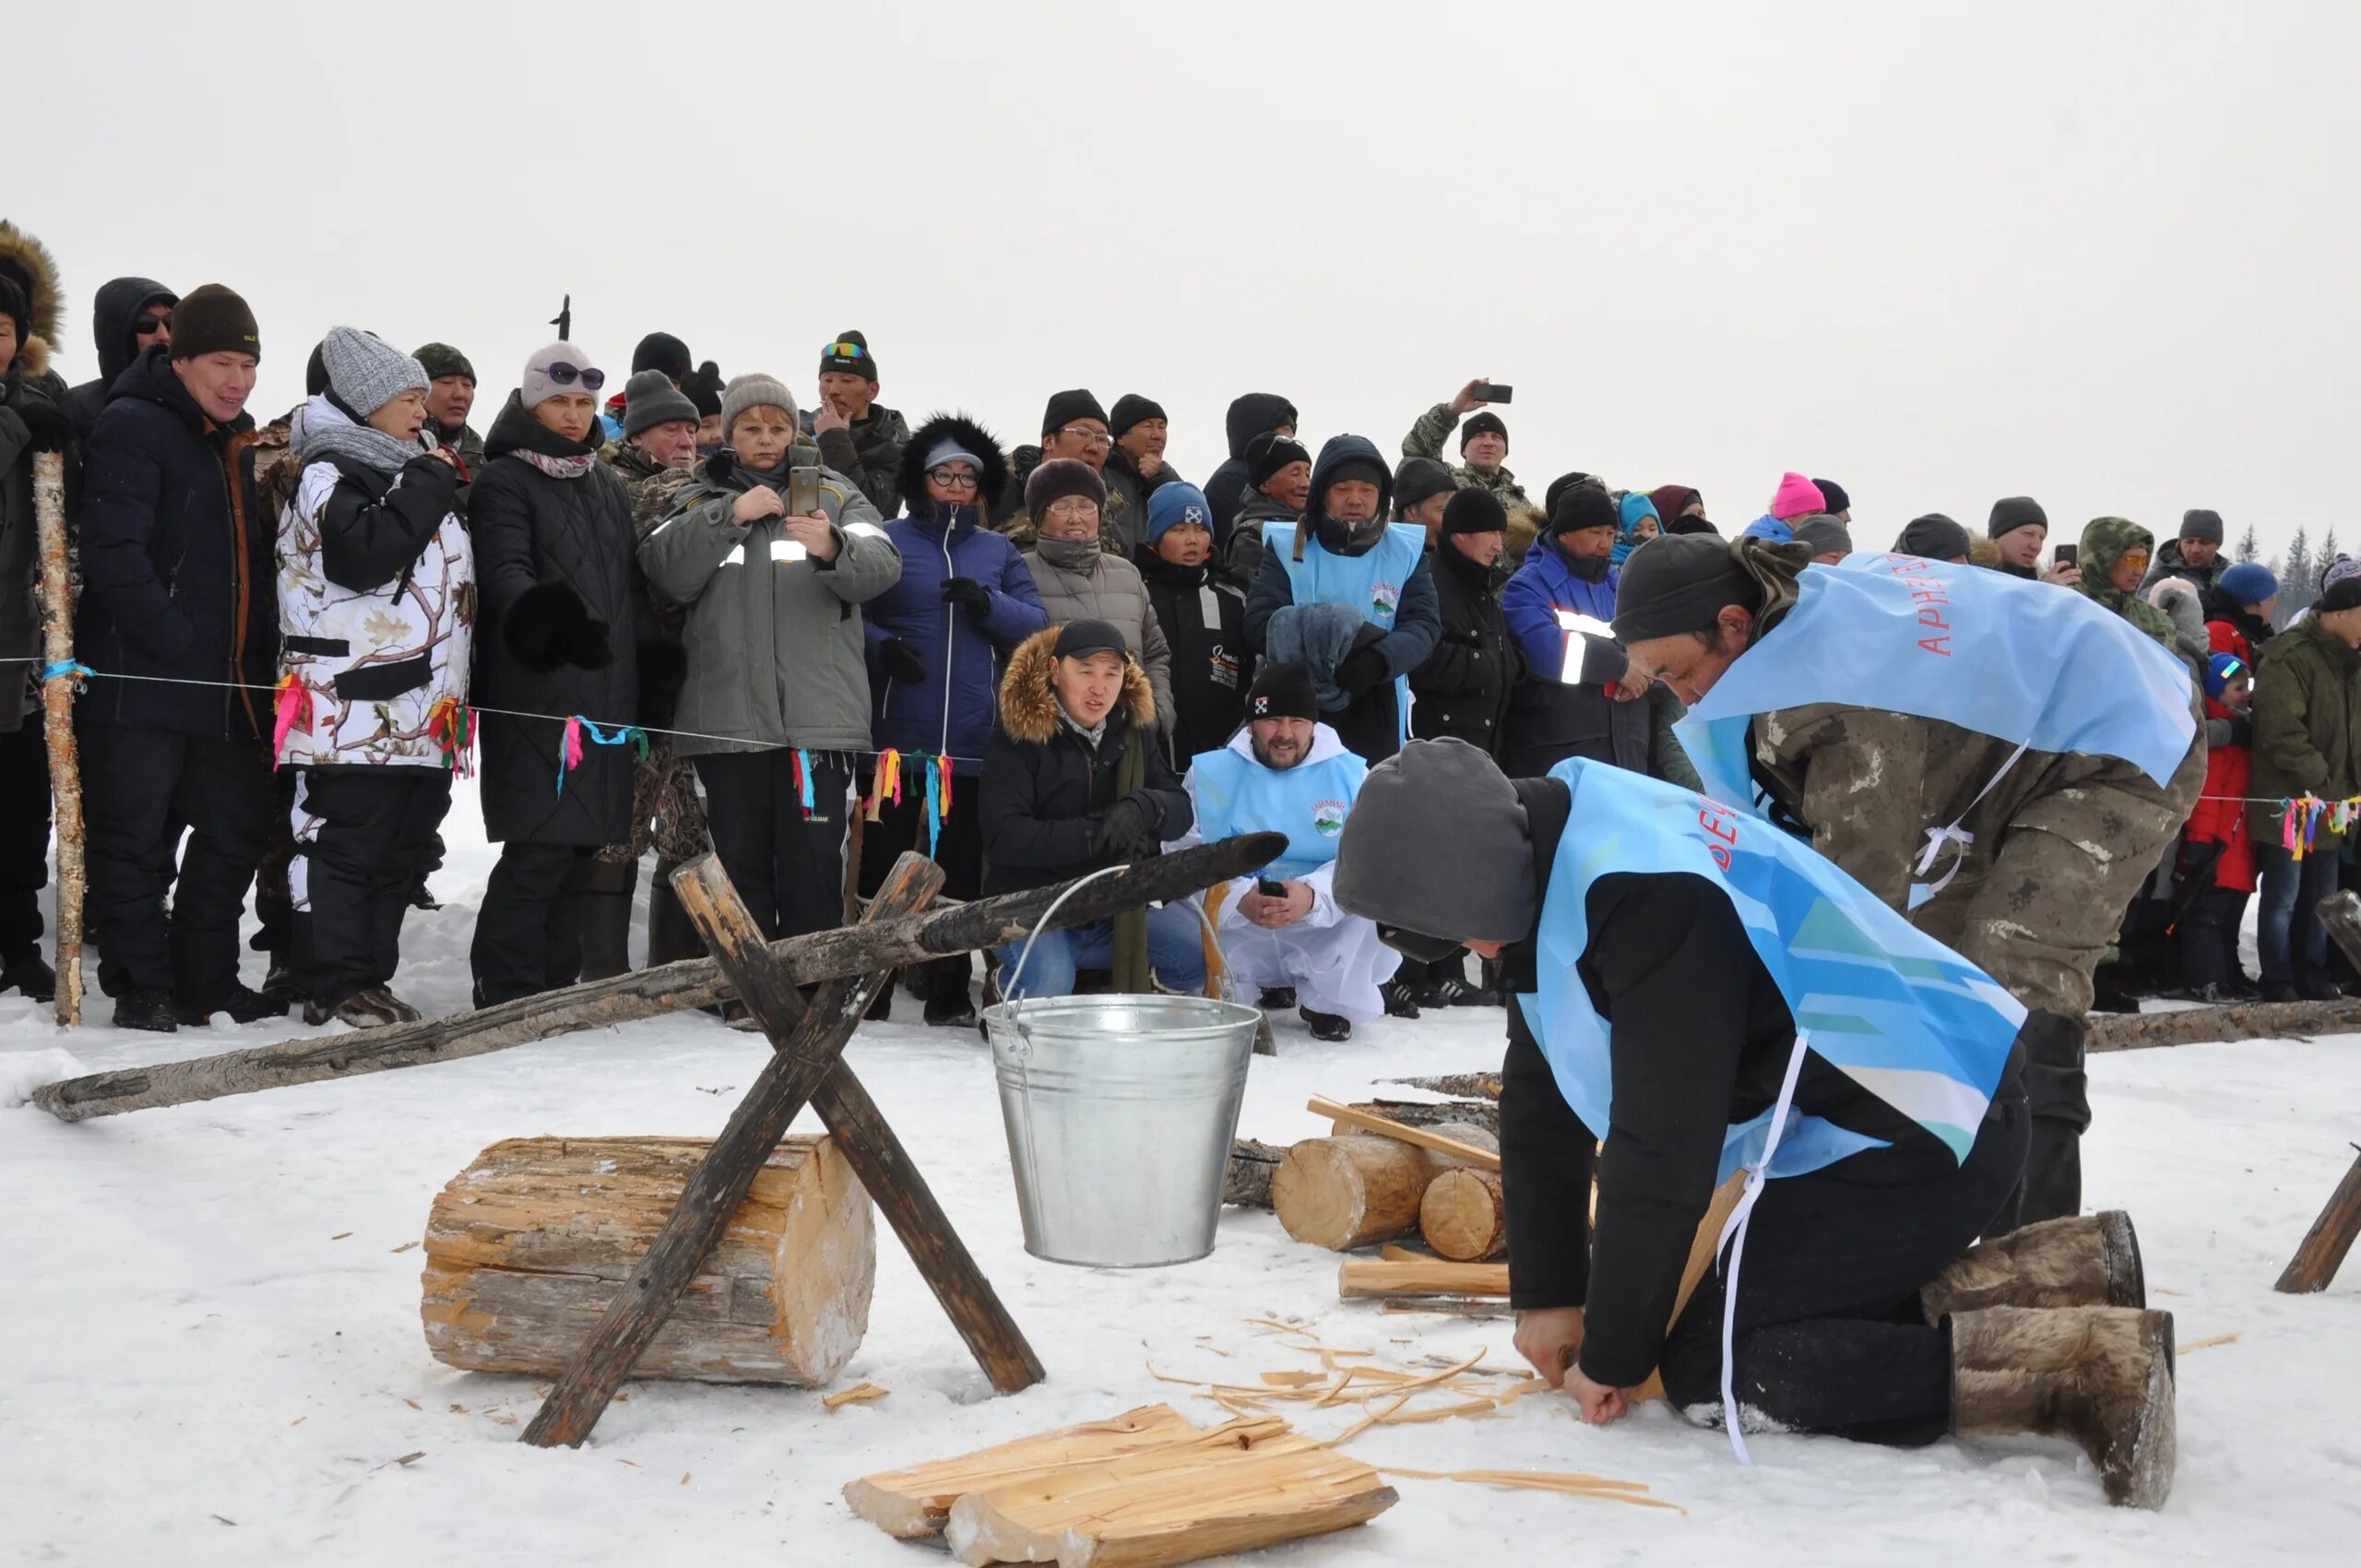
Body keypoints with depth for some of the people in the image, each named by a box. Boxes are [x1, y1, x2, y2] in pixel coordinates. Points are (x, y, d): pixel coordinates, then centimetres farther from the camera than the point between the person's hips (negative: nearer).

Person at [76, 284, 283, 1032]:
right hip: (144, 683, -8)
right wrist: (179, 643, -21)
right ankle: (143, 989, 9)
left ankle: (205, 980, 23)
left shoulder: (239, 442, 16)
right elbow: (113, 555, -18)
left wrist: (261, 653, 11)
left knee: (237, 832, 12)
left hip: (231, 687, 8)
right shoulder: (133, 428, -9)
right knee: (135, 843, 1)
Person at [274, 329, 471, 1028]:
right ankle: (335, 985, 0)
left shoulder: (415, 472, 23)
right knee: (345, 843, -6)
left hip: (423, 713, 9)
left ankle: (368, 977, 19)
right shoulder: (331, 472, -5)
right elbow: (363, 555, -22)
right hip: (354, 709, -9)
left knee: (402, 845, 11)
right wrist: (428, 486, -14)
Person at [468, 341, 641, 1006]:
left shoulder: (610, 485, 19)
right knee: (539, 848, -10)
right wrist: (535, 612, -38)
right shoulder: (504, 482, -2)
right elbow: (504, 570, -18)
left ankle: (556, 984, 19)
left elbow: (633, 582, 23)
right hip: (535, 696, -7)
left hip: (607, 694, 7)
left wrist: (640, 667, 18)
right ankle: (507, 990, -1)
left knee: (582, 847, 9)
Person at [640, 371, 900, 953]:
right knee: (741, 868, 5)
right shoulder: (701, 500, 15)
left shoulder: (836, 493, 12)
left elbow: (882, 568, -6)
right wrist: (728, 516, -13)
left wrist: (833, 548, -26)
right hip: (728, 720, 1)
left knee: (813, 869, -4)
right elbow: (665, 574, -3)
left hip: (818, 719, -1)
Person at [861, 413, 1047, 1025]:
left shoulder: (999, 552, 14)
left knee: (959, 867, 8)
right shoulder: (887, 540, 5)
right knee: (883, 859, 1)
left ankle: (950, 990, 16)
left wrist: (988, 604, -11)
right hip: (896, 733, -3)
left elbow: (1038, 626, 6)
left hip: (974, 738, 3)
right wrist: (881, 646, -18)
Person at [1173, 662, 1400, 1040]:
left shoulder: (1351, 775, 0)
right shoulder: (1210, 773, 2)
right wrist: (1239, 900, -28)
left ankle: (1330, 1001, 0)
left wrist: (1312, 896, -32)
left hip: (1326, 939, -1)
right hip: (1235, 934, 2)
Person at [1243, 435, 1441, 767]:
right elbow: (1261, 621, -8)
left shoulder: (1406, 552, 7)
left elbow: (1425, 624, -2)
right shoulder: (1286, 547, 3)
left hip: (1377, 723, 1)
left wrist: (1381, 658, -25)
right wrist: (1356, 638, -20)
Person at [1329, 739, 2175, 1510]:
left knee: (1712, 1363, -9)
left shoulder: (1646, 893, -29)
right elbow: (1541, 1105, 9)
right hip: (1919, 1101, 10)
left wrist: (1614, 1355, -12)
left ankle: (2088, 1361, -13)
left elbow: (1662, 1148, -25)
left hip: (1927, 1127, -10)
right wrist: (1546, 1294, 10)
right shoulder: (1550, 857, 2)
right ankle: (2072, 1271, 11)